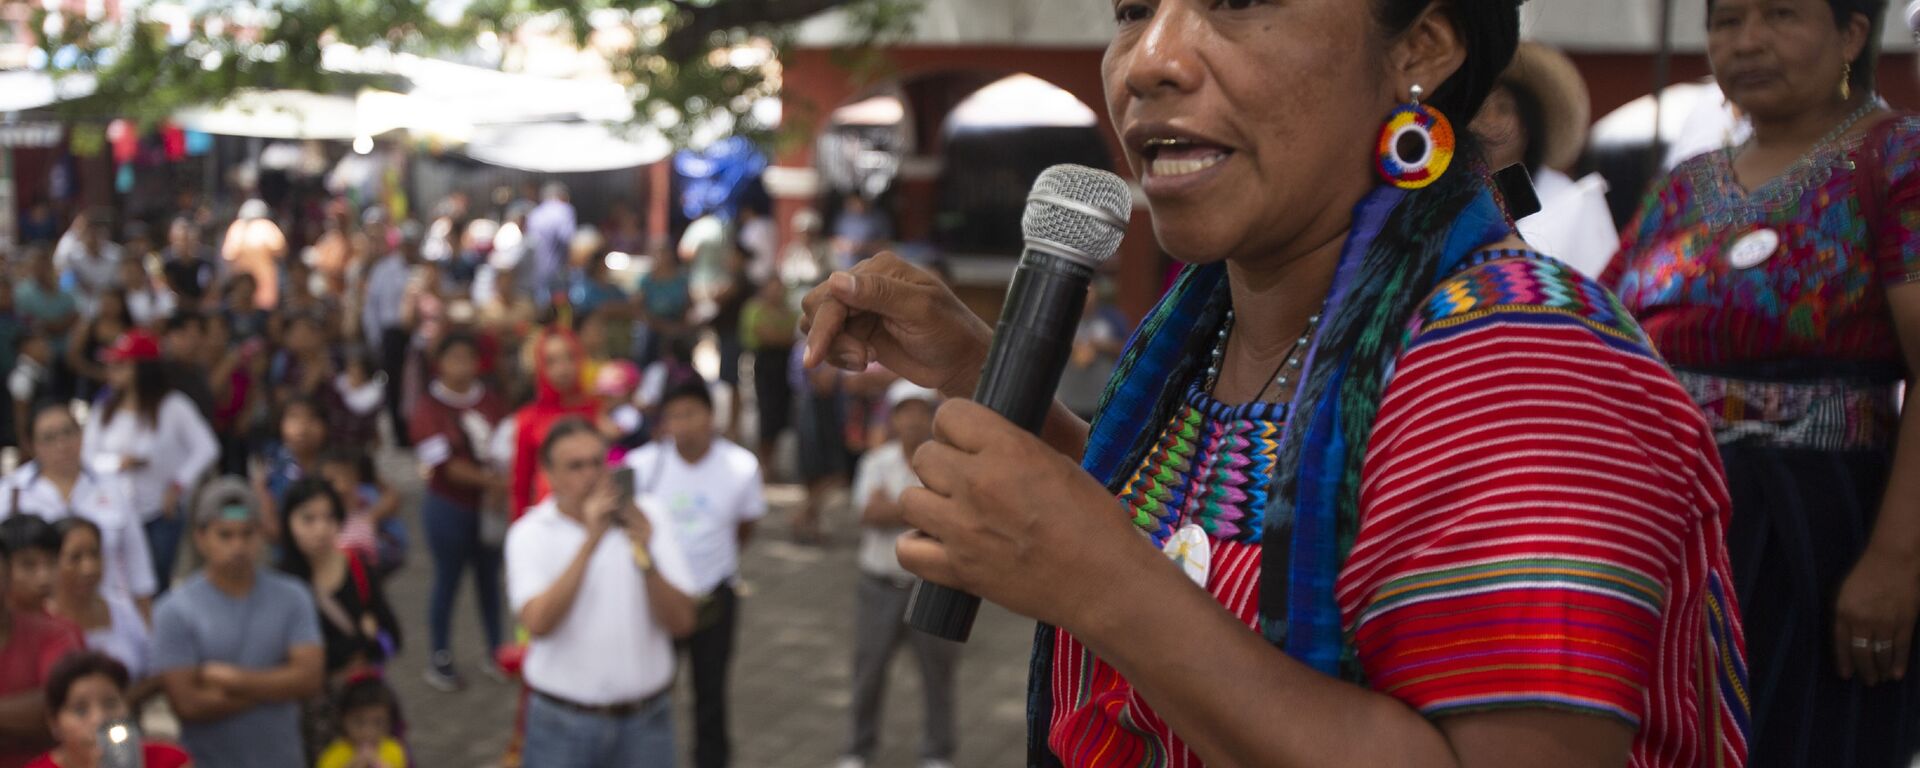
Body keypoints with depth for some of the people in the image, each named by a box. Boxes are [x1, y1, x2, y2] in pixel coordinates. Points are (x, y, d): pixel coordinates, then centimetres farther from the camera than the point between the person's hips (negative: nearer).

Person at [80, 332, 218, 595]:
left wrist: (178, 486, -14)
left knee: (160, 585, -6)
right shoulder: (105, 411, 8)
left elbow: (207, 448, -11)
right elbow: (87, 457, 3)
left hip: (164, 515, -3)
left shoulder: (173, 406, -5)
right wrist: (117, 462, -17)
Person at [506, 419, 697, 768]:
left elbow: (681, 623, -9)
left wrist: (646, 558, -25)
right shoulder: (529, 534, -5)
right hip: (562, 723, -1)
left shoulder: (649, 524, 0)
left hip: (644, 722, 2)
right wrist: (589, 543, -27)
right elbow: (538, 622, -21)